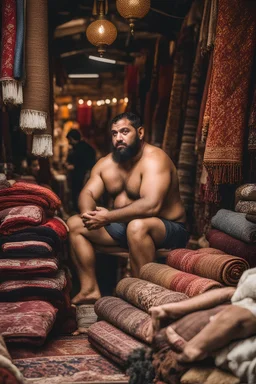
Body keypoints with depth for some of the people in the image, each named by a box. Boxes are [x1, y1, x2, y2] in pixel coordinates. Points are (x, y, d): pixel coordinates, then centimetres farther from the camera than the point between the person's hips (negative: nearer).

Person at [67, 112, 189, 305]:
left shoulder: (154, 159, -21)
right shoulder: (106, 163, 5)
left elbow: (151, 206, -34)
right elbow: (88, 193, 1)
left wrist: (108, 217, -32)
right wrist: (89, 213, -24)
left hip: (169, 230, -8)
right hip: (124, 226, 8)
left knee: (137, 225, -40)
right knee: (75, 224, 1)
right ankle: (90, 290, -2)